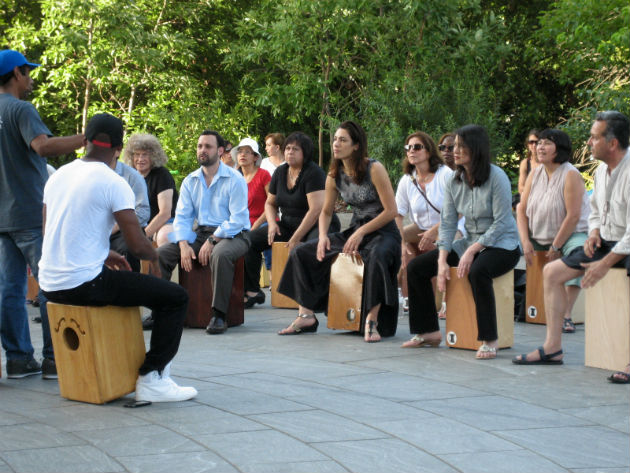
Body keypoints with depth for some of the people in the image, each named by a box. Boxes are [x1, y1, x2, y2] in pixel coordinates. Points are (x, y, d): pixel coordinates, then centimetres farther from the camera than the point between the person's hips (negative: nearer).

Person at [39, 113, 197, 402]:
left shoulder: (58, 176, 11)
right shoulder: (113, 183, -11)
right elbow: (137, 245, -15)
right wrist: (154, 256, 9)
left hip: (50, 285, 8)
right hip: (84, 284, -8)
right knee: (175, 297, 1)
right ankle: (150, 378, -3)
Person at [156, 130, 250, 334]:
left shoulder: (234, 179, -6)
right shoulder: (190, 181, 12)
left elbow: (237, 220, -13)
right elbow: (182, 217, 6)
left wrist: (212, 241, -22)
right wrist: (184, 245, -13)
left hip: (232, 235, -6)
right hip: (200, 234, 6)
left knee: (220, 254, -40)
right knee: (161, 253, -14)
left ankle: (219, 315, -33)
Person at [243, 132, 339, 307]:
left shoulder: (314, 173, -15)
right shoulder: (280, 172, 8)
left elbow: (316, 210, -23)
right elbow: (270, 203, 20)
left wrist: (296, 238, -22)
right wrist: (272, 223, -2)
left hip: (316, 225, -7)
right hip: (288, 224, 8)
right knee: (251, 239, -5)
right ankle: (252, 291, 0)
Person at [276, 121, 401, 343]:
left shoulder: (374, 169, -15)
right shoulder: (334, 176, 4)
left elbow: (391, 210, -16)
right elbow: (326, 211, 15)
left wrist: (361, 233, -20)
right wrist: (323, 236, -6)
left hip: (383, 231, -7)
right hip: (354, 230, 7)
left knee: (377, 257, -42)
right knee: (301, 253, -1)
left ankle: (372, 321, -34)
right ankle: (307, 315, 0)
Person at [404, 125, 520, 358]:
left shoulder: (496, 177, -16)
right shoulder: (454, 182, 2)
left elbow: (501, 223, -18)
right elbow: (447, 223, 2)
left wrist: (471, 251, -25)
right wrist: (442, 261, -11)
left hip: (502, 244, -7)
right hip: (470, 242, 7)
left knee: (477, 271, -40)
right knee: (415, 267, -2)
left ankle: (490, 339, -29)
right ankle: (429, 332, 8)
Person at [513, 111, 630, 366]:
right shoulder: (602, 170, 9)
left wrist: (605, 264, -22)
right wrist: (594, 232, 1)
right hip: (606, 243, 9)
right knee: (551, 271, 3)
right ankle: (553, 348, 5)